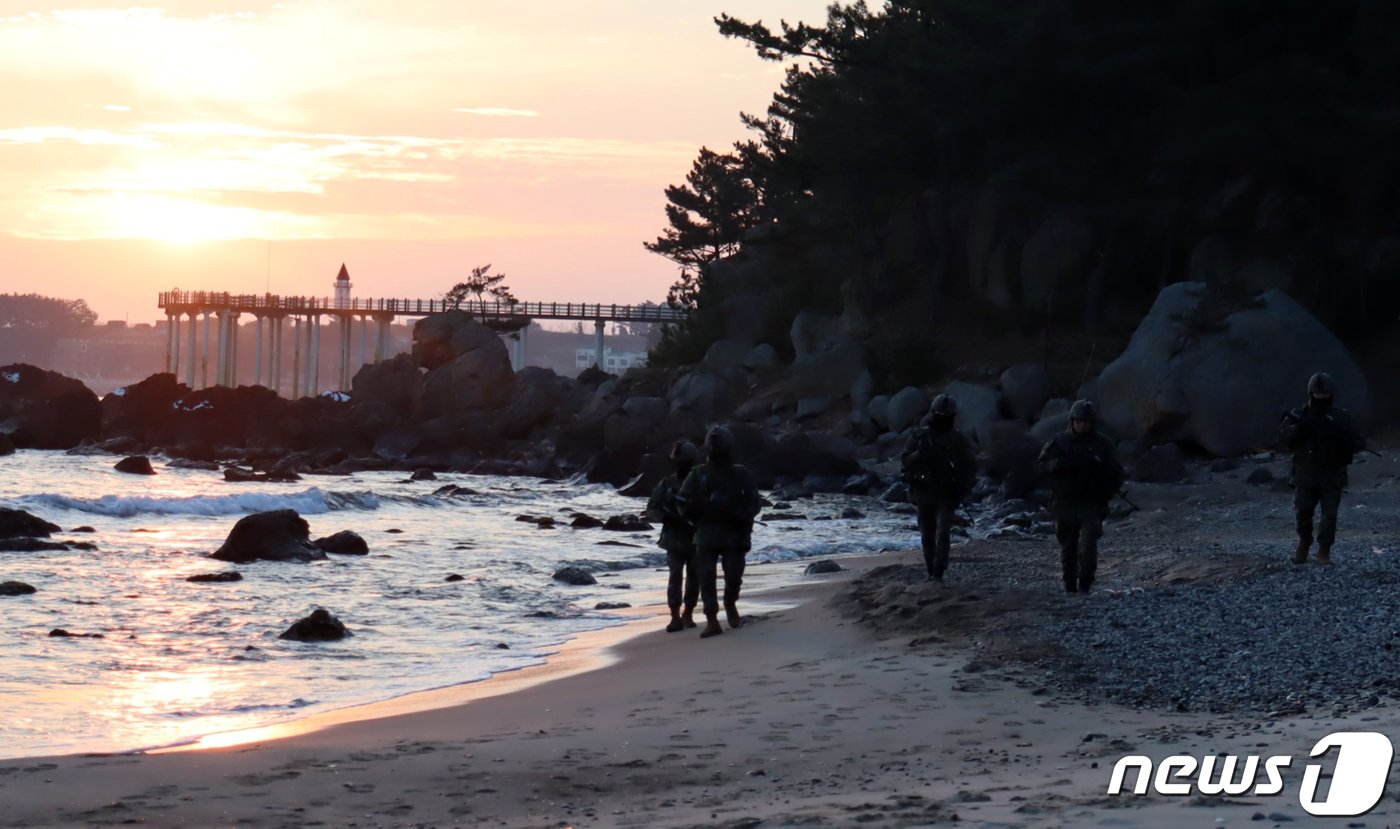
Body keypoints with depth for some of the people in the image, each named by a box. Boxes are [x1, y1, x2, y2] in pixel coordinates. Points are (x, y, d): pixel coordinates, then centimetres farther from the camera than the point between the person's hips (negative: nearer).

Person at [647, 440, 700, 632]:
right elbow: (651, 509, 4)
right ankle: (676, 617, -8)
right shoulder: (667, 484, 2)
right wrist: (666, 517, -15)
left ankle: (688, 614, 17)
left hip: (696, 539, 1)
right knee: (675, 577, -8)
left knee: (694, 578, 5)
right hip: (675, 539, -1)